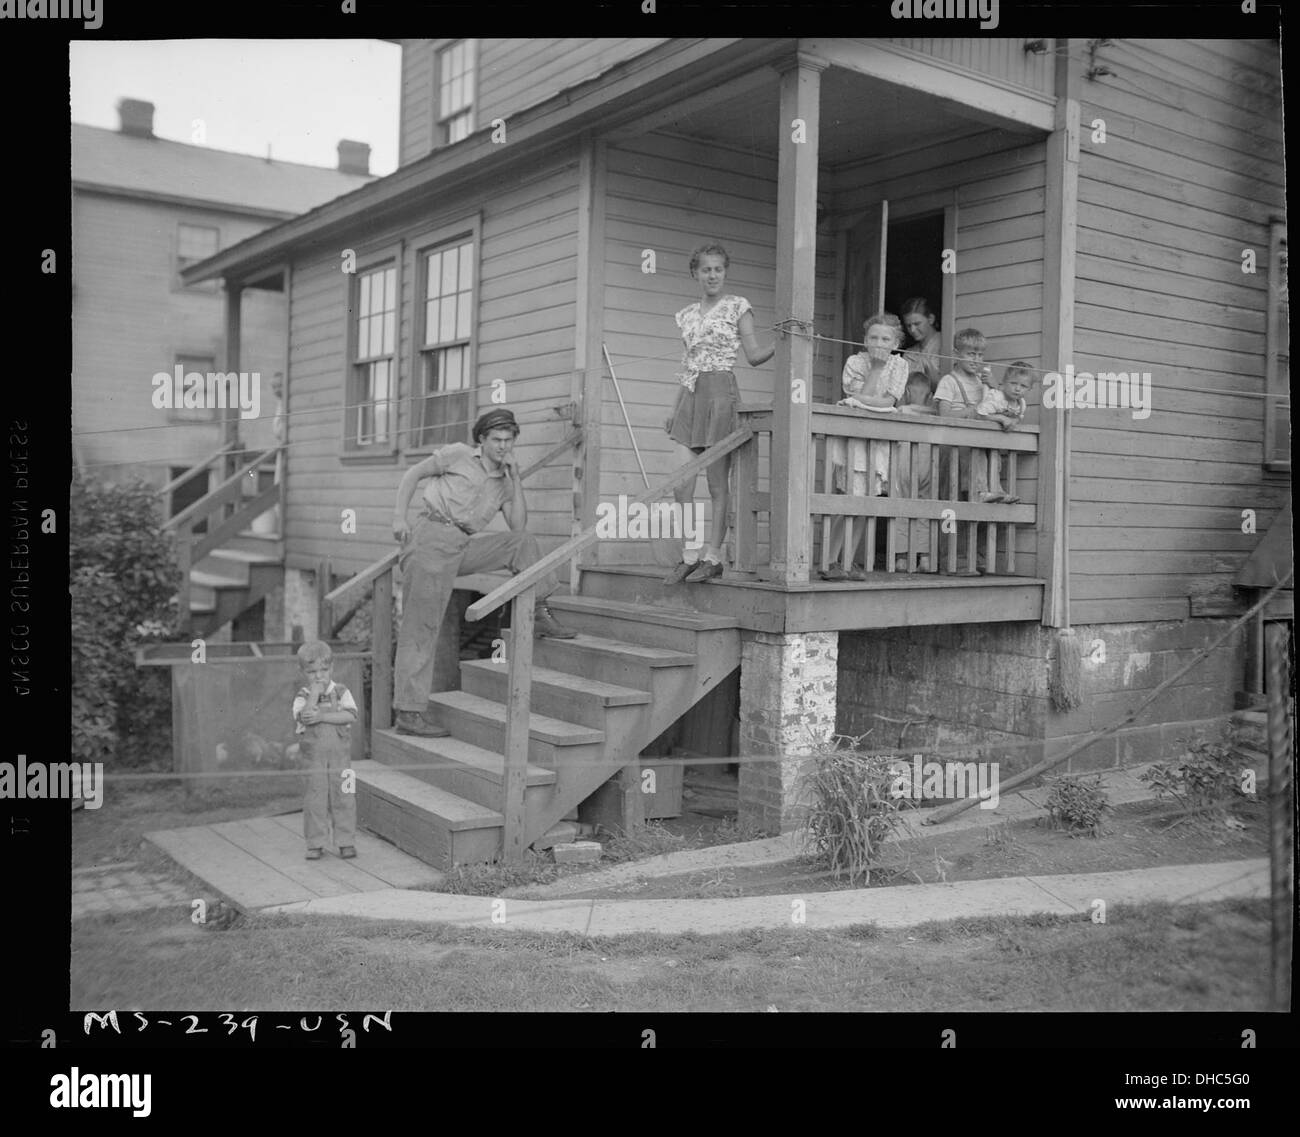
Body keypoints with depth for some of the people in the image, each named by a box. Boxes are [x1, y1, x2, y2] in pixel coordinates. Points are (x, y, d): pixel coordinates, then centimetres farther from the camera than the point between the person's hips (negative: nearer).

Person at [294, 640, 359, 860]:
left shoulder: (341, 692, 2)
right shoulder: (302, 697, -1)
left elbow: (350, 715, -14)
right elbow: (305, 717, -20)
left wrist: (322, 715, -18)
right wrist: (314, 694, -20)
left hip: (340, 753, 1)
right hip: (313, 756, -1)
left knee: (343, 797, 2)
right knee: (315, 799, 1)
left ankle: (346, 842, 11)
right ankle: (315, 844, 11)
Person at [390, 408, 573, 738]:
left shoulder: (504, 481, 18)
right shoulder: (458, 455, 4)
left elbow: (518, 525, 7)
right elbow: (413, 474, 6)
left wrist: (515, 478, 5)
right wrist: (399, 517, -6)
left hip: (464, 547, 6)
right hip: (432, 538, -6)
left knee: (523, 541, 2)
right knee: (421, 626, -12)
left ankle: (538, 616, 7)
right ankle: (408, 713, -12)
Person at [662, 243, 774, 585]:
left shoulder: (737, 307, 4)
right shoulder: (687, 314, 18)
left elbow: (754, 355, -1)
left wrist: (780, 343, -21)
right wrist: (674, 411, 15)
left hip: (721, 393, -5)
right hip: (690, 394, 5)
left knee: (718, 483, -3)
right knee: (681, 483, -2)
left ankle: (712, 556, 2)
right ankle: (689, 555, 6)